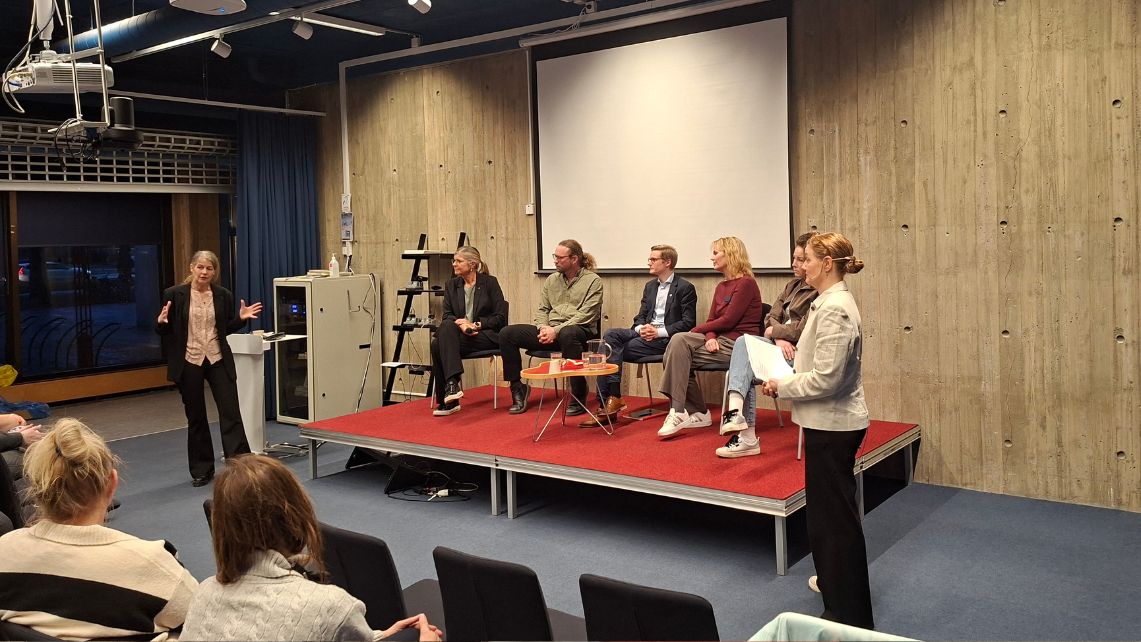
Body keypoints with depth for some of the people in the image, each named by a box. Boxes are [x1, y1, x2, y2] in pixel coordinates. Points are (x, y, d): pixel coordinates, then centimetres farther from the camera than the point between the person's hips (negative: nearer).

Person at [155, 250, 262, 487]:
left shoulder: (223, 296, 3)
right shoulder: (174, 294, -3)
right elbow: (164, 331, 3)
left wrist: (241, 318, -3)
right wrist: (161, 322, -18)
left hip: (218, 360, 1)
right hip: (189, 362, -1)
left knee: (231, 412, -5)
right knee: (196, 417, 8)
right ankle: (201, 471, 20)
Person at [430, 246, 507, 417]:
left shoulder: (490, 282, 2)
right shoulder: (451, 285, 14)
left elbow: (501, 317, -2)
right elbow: (447, 316, 5)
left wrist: (475, 324, -13)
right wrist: (461, 325, -16)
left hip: (486, 335, -4)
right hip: (457, 335, 4)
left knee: (440, 345, -29)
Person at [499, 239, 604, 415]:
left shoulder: (593, 280, -1)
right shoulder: (552, 279, 18)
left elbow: (586, 315, -11)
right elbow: (542, 309, 16)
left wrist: (556, 330, -19)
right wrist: (543, 327, -7)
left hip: (580, 330, -6)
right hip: (549, 330, 6)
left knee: (567, 334, -43)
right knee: (506, 333, -10)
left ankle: (578, 397, -29)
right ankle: (518, 389, -1)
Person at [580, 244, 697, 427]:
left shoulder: (685, 288, -1)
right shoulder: (650, 286, 21)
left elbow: (688, 323, -7)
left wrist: (659, 331, -17)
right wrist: (641, 328, -7)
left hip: (665, 338, -7)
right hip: (645, 333, 7)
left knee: (613, 349, -24)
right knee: (611, 334, -23)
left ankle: (610, 399, -22)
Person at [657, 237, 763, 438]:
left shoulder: (746, 283, -8)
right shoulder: (721, 287, 19)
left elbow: (728, 320, -14)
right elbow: (711, 320, 11)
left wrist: (696, 330, -5)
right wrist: (709, 337, -12)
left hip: (737, 344, -8)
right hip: (719, 340, 8)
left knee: (679, 352, -20)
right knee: (678, 340, -15)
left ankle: (679, 413, -15)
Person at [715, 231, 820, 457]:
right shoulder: (793, 285, 17)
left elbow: (803, 330, -18)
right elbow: (771, 317, 10)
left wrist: (774, 332, -3)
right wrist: (779, 338, -10)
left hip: (801, 353, -8)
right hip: (781, 345, 8)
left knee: (738, 372, -21)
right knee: (743, 342, -22)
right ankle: (735, 409, -33)